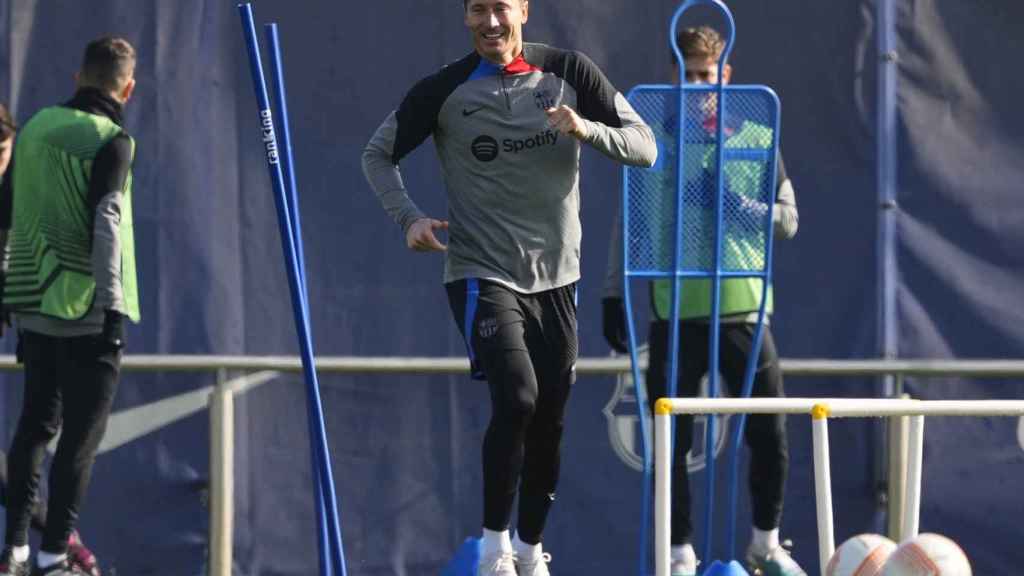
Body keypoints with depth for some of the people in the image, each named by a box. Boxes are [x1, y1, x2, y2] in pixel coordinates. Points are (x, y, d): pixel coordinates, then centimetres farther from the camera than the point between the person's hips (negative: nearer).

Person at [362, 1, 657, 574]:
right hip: (482, 275, -3)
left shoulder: (569, 74, -1)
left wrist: (586, 129, -22)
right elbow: (378, 154, 8)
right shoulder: (443, 91, -5)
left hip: (555, 278, 3)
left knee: (550, 424, 8)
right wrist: (408, 217, -9)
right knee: (516, 397, -22)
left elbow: (645, 147, -2)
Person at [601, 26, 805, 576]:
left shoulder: (755, 138, 5)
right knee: (672, 439, 0)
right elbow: (628, 221, 7)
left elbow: (787, 220, 3)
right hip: (674, 314, -1)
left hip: (743, 309, 1)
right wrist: (613, 293, 1)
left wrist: (737, 200, -14)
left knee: (769, 433, 3)